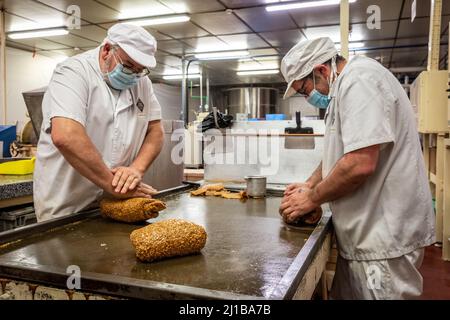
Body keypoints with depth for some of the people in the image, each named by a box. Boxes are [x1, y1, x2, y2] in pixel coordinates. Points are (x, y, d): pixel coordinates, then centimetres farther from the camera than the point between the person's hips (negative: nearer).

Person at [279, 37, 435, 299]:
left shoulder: (359, 78, -18)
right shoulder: (347, 86, 15)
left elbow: (360, 164, -27)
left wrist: (311, 199, -13)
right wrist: (310, 185, 9)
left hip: (383, 236, -10)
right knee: (348, 293, 16)